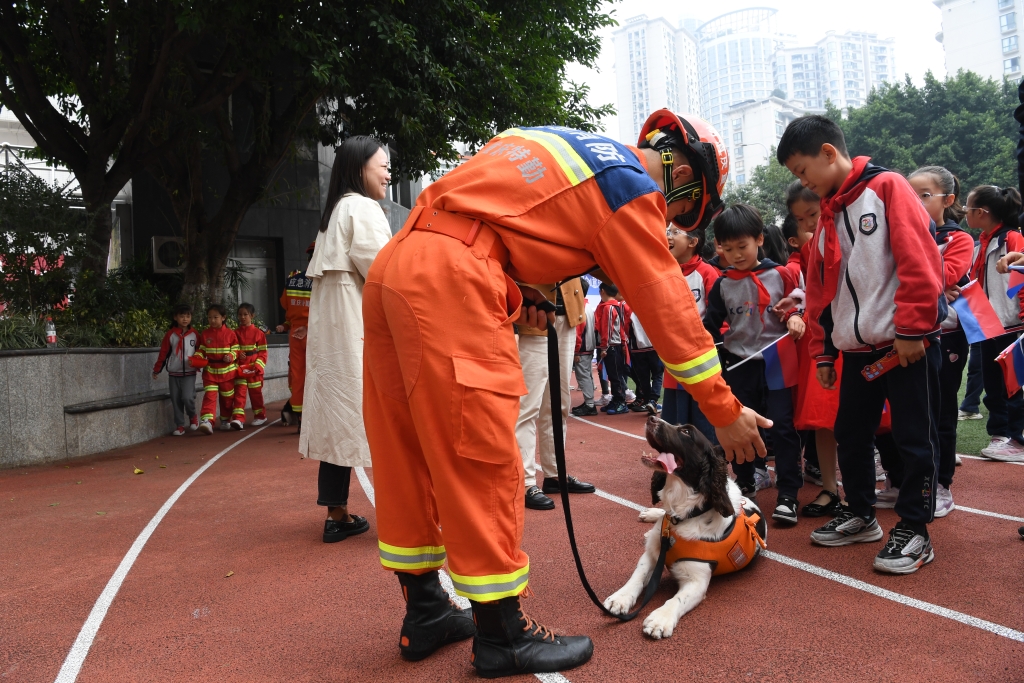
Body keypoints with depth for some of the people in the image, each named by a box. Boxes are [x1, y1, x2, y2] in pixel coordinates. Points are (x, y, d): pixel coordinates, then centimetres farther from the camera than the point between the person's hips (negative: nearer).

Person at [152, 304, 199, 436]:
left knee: (188, 397, -15)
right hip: (174, 373, 1)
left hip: (189, 373, -1)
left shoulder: (194, 335, 0)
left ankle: (193, 416, 13)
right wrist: (156, 370, 4)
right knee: (176, 400, 4)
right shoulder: (170, 334, -1)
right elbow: (163, 353, 2)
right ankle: (179, 426, 15)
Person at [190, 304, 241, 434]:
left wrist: (231, 356, -17)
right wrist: (194, 360, -12)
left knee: (227, 397, 12)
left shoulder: (230, 333, -2)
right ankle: (207, 421, -24)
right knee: (209, 396, -14)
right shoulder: (204, 334, 3)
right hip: (210, 371, 0)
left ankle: (225, 420, 30)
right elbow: (201, 351, 6)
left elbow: (236, 349, 2)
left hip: (227, 371, 0)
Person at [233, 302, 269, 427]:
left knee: (256, 393, 10)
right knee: (239, 392, -8)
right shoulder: (235, 333, 6)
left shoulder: (258, 333, 1)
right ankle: (238, 418, -10)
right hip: (240, 369, 1)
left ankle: (260, 416, 23)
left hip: (254, 369, -1)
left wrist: (258, 365, -13)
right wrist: (237, 354, -13)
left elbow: (263, 352, -1)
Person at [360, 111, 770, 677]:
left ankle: (425, 617, 27)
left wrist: (515, 294, 12)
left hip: (394, 264, 10)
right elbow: (668, 307, 0)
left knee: (409, 449, 13)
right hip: (448, 280, -9)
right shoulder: (631, 186, 1)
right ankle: (501, 635, 12)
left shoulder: (571, 146, 26)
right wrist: (725, 412, 7)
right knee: (481, 459, -2)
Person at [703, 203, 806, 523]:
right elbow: (711, 323, 7)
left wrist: (795, 317, -14)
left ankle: (787, 495, 1)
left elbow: (796, 306, 7)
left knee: (782, 425, -5)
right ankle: (745, 483, 28)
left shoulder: (780, 275, 1)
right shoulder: (723, 284, 6)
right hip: (739, 364, 3)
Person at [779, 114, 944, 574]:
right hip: (858, 348, 7)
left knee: (914, 436, 1)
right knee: (850, 434, 12)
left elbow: (919, 263, -15)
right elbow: (819, 290, 16)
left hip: (907, 344, -7)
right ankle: (860, 515, 27)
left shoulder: (887, 188, -6)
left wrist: (912, 329, -17)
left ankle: (914, 530, 12)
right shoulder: (828, 217, 15)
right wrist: (823, 352, 15)